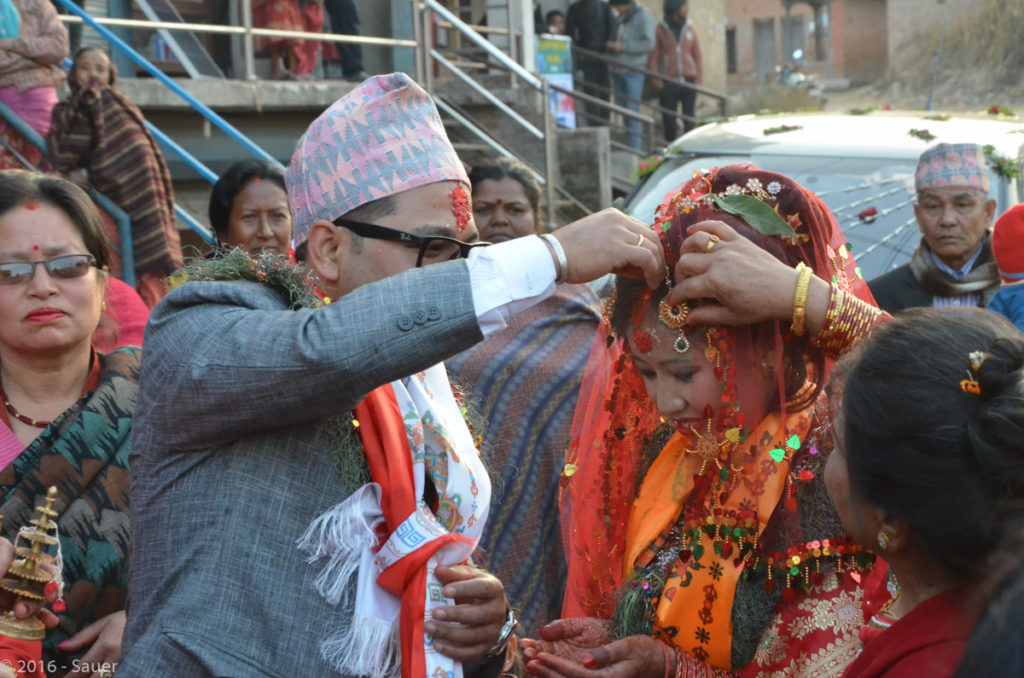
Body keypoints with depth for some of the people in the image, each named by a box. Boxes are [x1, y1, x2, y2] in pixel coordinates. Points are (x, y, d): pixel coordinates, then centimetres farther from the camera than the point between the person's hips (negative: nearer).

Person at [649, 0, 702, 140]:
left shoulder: (689, 29, 8)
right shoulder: (660, 30, 0)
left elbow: (697, 54, 10)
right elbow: (653, 56, -1)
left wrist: (700, 75, -2)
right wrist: (656, 79, -9)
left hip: (689, 81, 2)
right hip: (668, 82, -2)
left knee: (689, 117, 1)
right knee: (669, 118, 0)